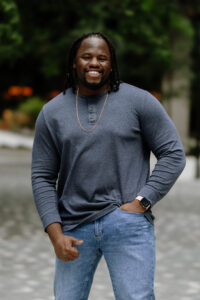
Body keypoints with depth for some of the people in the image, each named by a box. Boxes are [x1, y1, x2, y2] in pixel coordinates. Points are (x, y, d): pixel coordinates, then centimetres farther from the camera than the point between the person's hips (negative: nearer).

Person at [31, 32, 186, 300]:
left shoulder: (139, 101, 2)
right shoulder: (52, 113, 9)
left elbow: (173, 154, 1)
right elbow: (42, 178, 7)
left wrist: (141, 202, -9)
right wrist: (56, 234, -4)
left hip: (128, 222, -3)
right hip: (74, 226, 3)